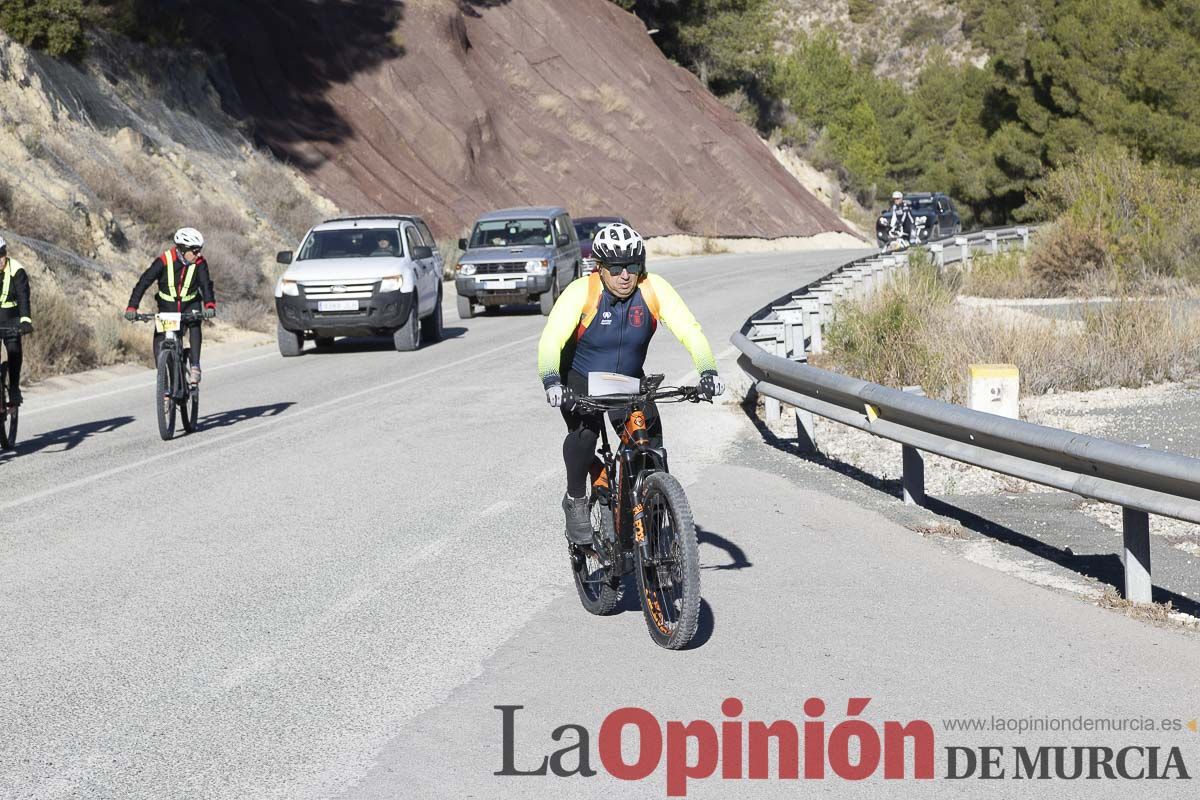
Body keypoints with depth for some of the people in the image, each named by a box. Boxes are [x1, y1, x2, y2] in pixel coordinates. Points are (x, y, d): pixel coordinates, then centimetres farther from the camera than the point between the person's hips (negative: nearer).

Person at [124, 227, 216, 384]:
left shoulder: (200, 263, -16)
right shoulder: (164, 261, -21)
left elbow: (206, 284, -25)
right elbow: (144, 282, -23)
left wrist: (210, 305, -46)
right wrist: (132, 307, -33)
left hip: (190, 305, 0)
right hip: (167, 307, 0)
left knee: (194, 325, -29)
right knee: (159, 339, -11)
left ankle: (195, 367, -24)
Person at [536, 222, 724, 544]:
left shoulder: (654, 289, -21)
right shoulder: (581, 292, -27)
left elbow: (690, 332, -26)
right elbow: (551, 340, -37)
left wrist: (708, 372, -43)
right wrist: (551, 382, -55)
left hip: (630, 379, 3)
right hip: (580, 380, -3)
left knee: (651, 437, -18)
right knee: (584, 431, -29)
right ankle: (575, 501, -5)